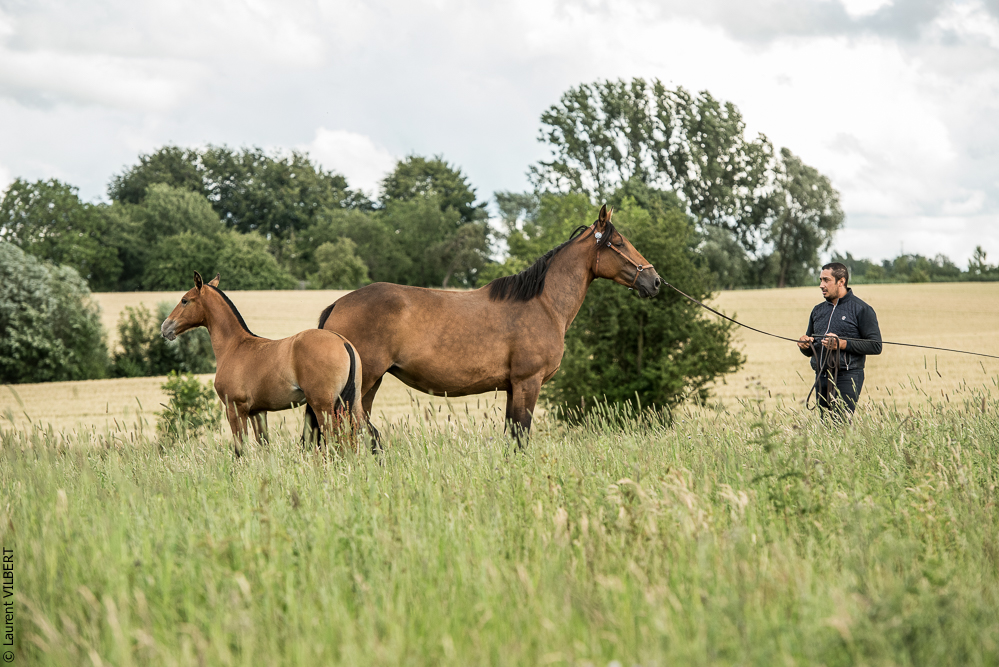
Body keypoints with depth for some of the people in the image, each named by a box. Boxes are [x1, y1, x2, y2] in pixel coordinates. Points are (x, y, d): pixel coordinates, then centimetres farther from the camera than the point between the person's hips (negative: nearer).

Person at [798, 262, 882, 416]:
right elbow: (810, 351, 26)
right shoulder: (818, 311, 18)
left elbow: (876, 346, -9)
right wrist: (805, 346, 1)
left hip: (847, 377, -6)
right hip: (822, 378, 6)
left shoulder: (861, 309, -1)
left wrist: (844, 344, -18)